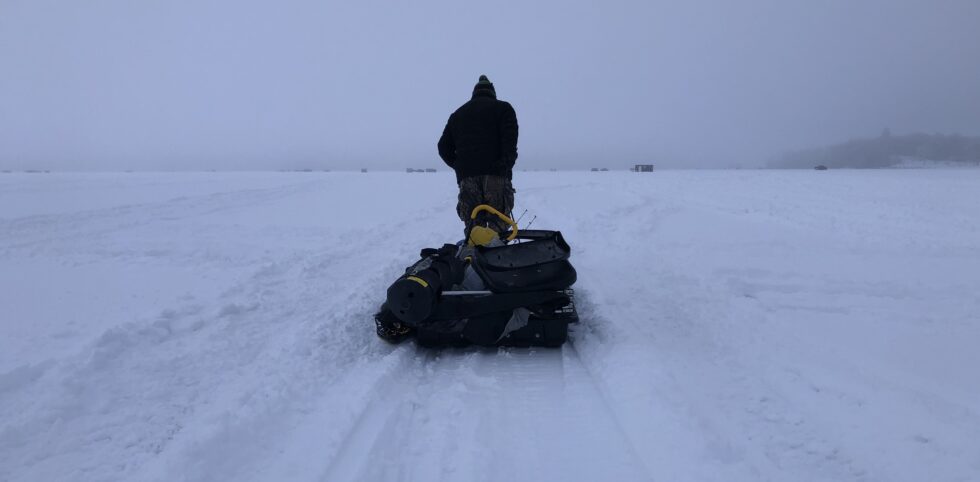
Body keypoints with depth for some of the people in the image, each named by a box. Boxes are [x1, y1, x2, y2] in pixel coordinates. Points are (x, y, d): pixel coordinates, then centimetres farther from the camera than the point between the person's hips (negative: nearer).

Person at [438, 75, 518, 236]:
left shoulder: (458, 114, 23)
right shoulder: (503, 108, 10)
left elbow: (444, 147, 17)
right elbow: (510, 140, -7)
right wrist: (507, 165, -2)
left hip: (467, 177, 3)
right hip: (496, 175, -3)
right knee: (498, 226, -3)